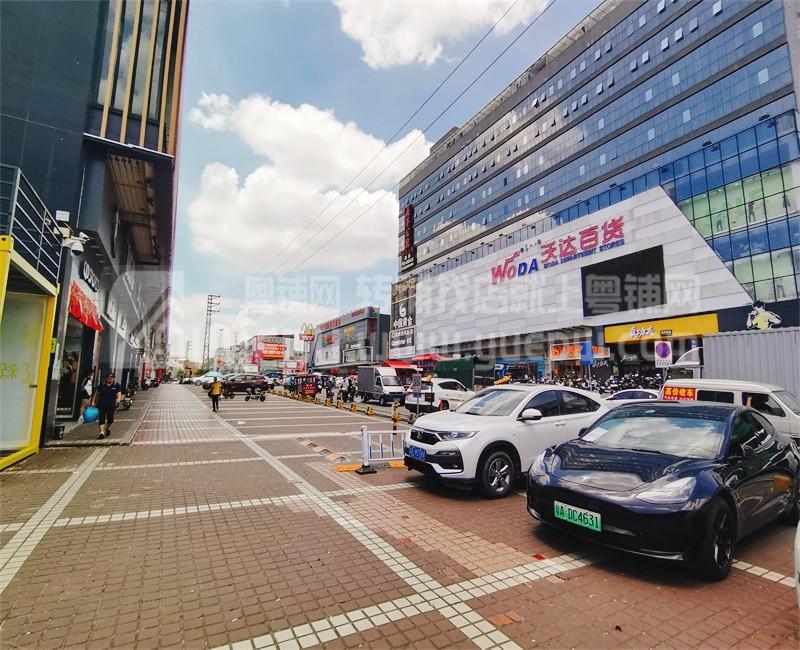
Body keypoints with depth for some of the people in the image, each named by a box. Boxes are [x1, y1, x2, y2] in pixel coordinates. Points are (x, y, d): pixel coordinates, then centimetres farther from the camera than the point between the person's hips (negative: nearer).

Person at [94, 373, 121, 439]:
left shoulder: (116, 386, 4)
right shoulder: (101, 385, 10)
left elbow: (119, 395, 1)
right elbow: (97, 394, 17)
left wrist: (117, 401, -18)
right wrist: (94, 403, 10)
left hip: (111, 405, -1)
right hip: (101, 405, 1)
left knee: (110, 418, 5)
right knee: (101, 418, -5)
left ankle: (108, 428, 33)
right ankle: (102, 432, -2)